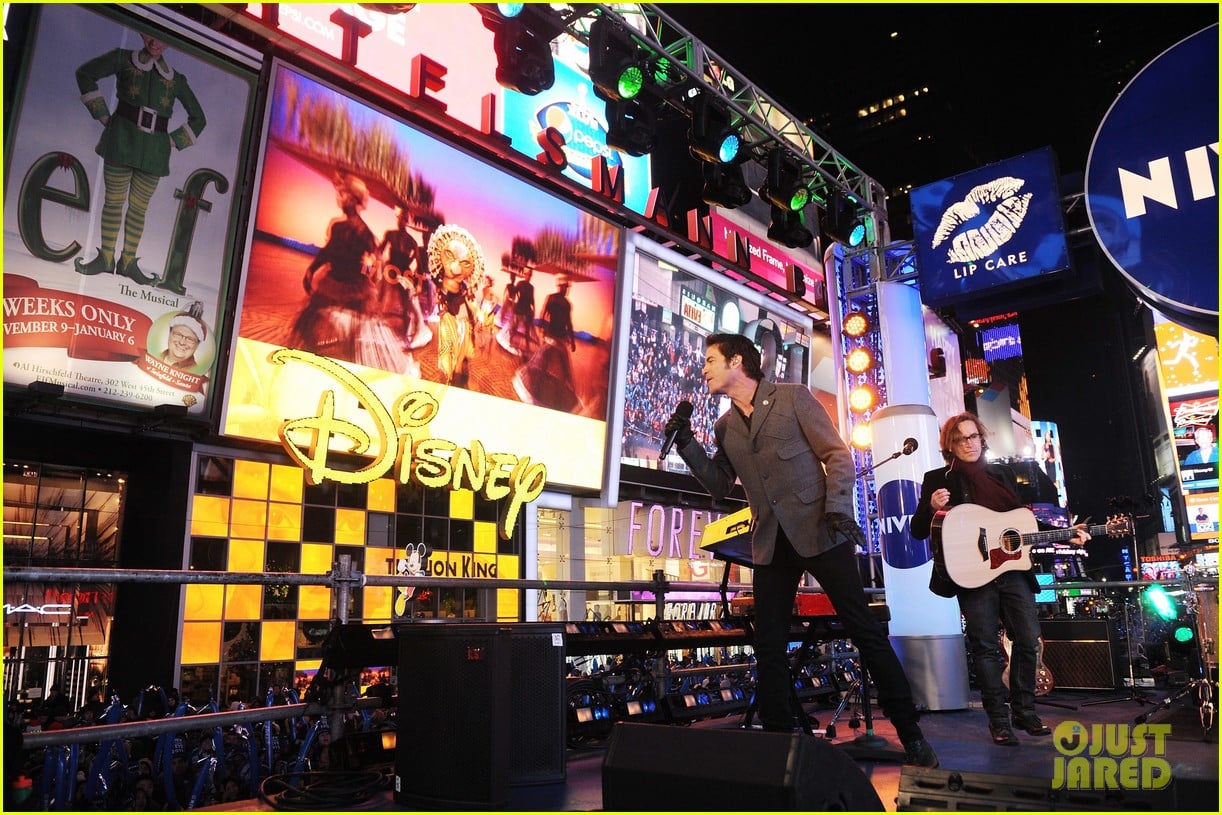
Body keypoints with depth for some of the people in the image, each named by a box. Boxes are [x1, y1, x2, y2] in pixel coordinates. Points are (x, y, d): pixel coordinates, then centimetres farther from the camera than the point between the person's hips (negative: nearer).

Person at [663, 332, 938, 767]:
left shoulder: (794, 397, -1)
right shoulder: (725, 427, 13)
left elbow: (837, 456, -3)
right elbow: (719, 485, 15)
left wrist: (838, 509, -16)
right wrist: (686, 443, 4)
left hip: (818, 531, -5)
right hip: (770, 542, 5)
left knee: (865, 630, -2)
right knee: (768, 645, 5)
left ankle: (910, 735, 11)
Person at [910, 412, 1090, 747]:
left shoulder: (1003, 474, 15)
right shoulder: (938, 479, 1)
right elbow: (918, 531, -3)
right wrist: (931, 507, -22)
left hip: (1013, 568, 5)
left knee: (1028, 640, 5)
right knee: (985, 645, -2)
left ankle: (1024, 711, 22)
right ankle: (998, 720, 9)